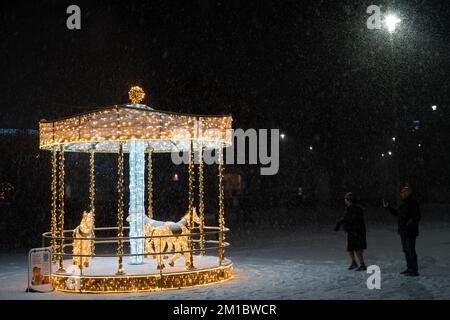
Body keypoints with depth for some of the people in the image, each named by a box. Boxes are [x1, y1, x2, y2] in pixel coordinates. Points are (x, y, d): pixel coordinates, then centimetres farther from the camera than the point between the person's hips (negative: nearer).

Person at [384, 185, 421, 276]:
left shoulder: (413, 203, -16)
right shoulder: (404, 204, 15)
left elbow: (416, 217, -21)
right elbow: (397, 213, 28)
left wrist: (408, 224, -27)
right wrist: (388, 207, 23)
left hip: (410, 232, -10)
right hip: (403, 231, 10)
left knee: (410, 251, -8)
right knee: (406, 251, 16)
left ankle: (414, 271, -3)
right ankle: (409, 268, 25)